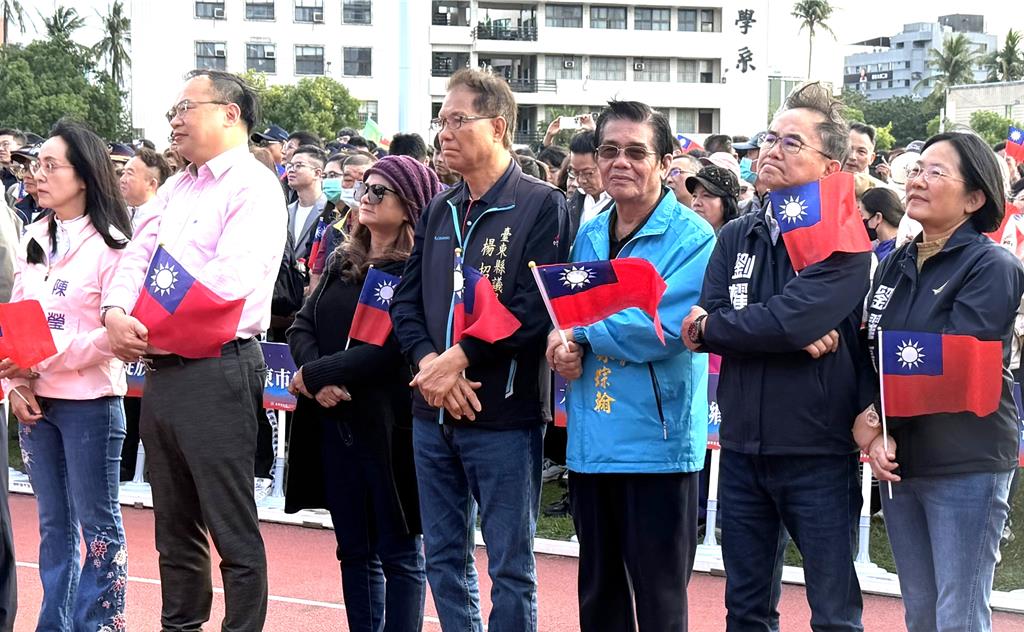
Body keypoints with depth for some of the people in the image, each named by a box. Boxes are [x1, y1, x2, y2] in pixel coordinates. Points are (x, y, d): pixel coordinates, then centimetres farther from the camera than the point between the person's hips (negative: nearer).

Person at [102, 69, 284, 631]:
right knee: (175, 526, 15)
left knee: (233, 531, -3)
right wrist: (116, 314, -11)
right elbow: (138, 256, 10)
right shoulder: (179, 188, 18)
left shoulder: (253, 188, -8)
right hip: (163, 371, 9)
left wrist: (149, 329, -12)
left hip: (216, 370, -8)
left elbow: (229, 283, -19)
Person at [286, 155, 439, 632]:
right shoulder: (341, 264, 15)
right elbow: (302, 326, 8)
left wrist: (316, 374, -14)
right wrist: (320, 382, -11)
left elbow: (391, 347, -18)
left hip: (390, 425, -7)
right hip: (335, 423, 7)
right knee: (355, 550, 12)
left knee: (399, 554, 0)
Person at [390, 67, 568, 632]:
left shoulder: (541, 206, -7)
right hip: (433, 414, 7)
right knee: (444, 559, 13)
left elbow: (534, 307, -17)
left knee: (510, 565, 0)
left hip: (503, 416, -6)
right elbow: (406, 300, 10)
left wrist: (459, 358, -18)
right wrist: (428, 362, -9)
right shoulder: (438, 212, 14)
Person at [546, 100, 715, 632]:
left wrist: (578, 329, -12)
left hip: (658, 443, -6)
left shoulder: (691, 239, -10)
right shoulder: (588, 237, 11)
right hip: (591, 441, 6)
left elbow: (662, 329, -21)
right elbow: (563, 319, 15)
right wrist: (568, 350, -8)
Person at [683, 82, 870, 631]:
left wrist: (712, 327, -7)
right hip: (743, 446, 6)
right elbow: (704, 323, -3)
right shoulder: (736, 237, 9)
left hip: (819, 452, -5)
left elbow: (791, 318, -22)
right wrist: (792, 337, -17)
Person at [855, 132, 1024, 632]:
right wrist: (871, 434, -10)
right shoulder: (894, 264, 11)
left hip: (965, 465, -6)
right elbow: (865, 356, 6)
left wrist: (873, 419, -13)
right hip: (898, 460, 6)